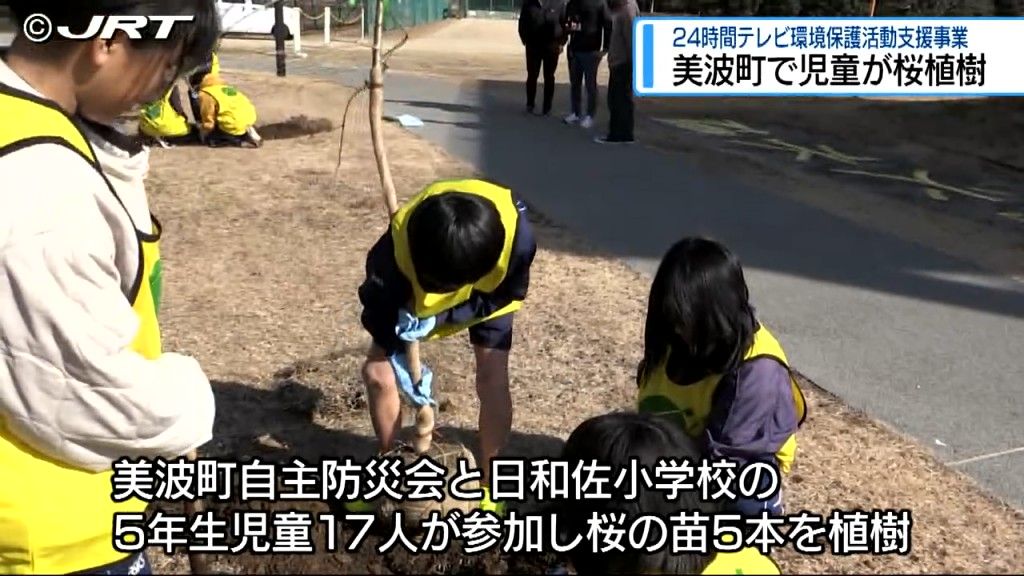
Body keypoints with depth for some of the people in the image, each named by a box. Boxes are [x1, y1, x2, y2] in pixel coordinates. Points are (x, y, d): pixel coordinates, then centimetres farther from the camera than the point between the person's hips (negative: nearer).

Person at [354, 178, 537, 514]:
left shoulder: (516, 234, -43)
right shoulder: (399, 241, -41)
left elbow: (510, 293, -24)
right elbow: (379, 306, -22)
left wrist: (440, 317, -33)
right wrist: (400, 360, -28)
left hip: (489, 293, -1)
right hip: (413, 291, 1)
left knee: (493, 379, -14)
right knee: (377, 372, -5)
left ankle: (488, 485, 3)